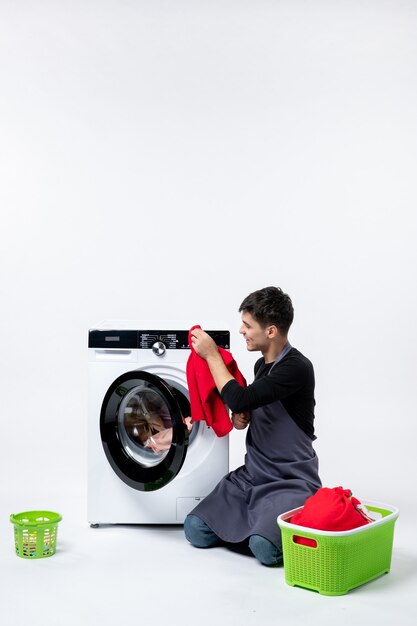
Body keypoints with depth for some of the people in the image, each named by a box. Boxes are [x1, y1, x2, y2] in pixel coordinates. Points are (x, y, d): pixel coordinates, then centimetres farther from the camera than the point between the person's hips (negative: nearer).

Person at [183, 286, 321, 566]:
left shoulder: (297, 368, -19)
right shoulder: (261, 365, 9)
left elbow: (239, 399, -28)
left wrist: (212, 354, -16)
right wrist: (240, 417, 2)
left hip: (292, 481, -8)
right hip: (251, 475, 8)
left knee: (265, 547, -30)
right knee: (196, 529, -5)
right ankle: (262, 519, 13)